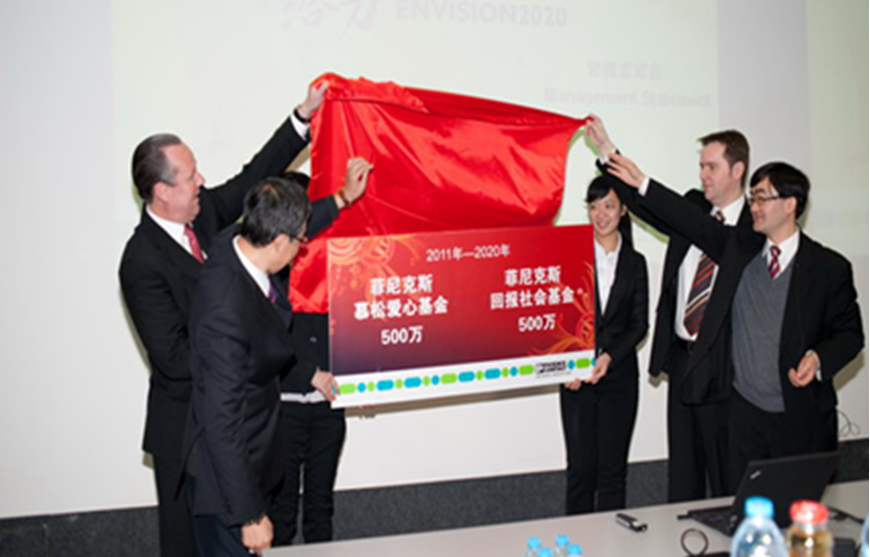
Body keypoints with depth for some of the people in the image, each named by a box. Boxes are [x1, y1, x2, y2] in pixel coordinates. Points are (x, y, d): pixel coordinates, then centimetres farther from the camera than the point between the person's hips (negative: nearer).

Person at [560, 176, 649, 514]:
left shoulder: (634, 263, 7)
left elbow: (639, 323, 4)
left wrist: (610, 356, -11)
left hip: (619, 374, 1)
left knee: (613, 469, 6)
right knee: (581, 468, -1)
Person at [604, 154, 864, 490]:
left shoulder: (829, 267, -3)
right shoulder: (739, 249, 5)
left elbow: (849, 333, 1)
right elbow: (692, 221, 2)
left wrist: (818, 360, -17)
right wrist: (642, 184, -3)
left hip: (803, 418, -2)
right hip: (745, 411, 3)